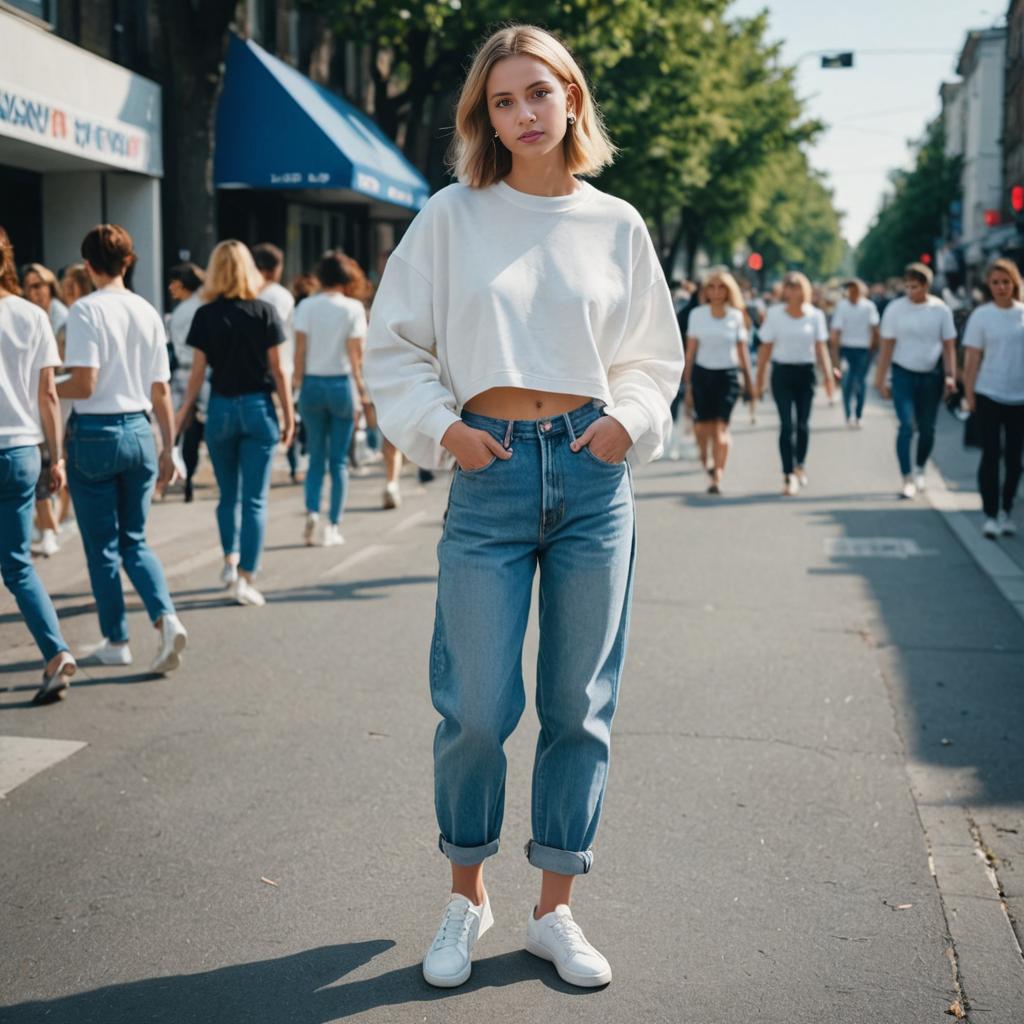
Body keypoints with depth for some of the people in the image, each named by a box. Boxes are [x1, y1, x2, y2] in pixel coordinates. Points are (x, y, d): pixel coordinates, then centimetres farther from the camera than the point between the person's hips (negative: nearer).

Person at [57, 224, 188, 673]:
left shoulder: (86, 310, -10)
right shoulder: (148, 312, 5)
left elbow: (84, 384, -16)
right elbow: (161, 391, 7)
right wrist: (168, 449, 14)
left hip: (95, 434, -5)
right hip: (139, 433, 5)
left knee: (102, 546, 8)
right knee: (135, 541, 14)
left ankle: (115, 641, 17)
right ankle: (166, 618, -6)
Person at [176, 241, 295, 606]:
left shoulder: (206, 315, -2)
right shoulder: (265, 312, -3)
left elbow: (198, 372, -1)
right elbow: (278, 370, -2)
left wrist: (182, 412, 10)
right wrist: (288, 415, 4)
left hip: (221, 408, 1)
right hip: (258, 408, -1)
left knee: (228, 494, 19)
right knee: (254, 498, 1)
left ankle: (230, 559, 16)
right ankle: (245, 579, -1)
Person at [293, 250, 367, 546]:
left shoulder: (306, 306, -1)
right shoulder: (353, 308, -4)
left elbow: (300, 350, -2)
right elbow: (356, 354, -5)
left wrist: (298, 384, 5)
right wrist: (362, 389, 2)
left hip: (313, 384, 1)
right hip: (341, 383, -1)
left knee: (316, 457, 13)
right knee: (339, 460, 6)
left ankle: (311, 511, -7)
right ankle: (333, 526, 6)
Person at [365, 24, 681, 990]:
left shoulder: (617, 224, 8)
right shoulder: (452, 215, 3)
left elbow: (655, 356, 16)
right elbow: (394, 346, 7)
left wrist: (631, 418, -2)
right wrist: (438, 426, -6)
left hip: (593, 474, 2)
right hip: (490, 473, -2)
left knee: (580, 705, 6)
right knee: (477, 708, -1)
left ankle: (554, 910, 22)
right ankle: (466, 897, 24)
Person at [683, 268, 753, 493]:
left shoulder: (736, 316, 4)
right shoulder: (697, 315, 3)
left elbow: (742, 350, 10)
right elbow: (690, 351, 5)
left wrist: (748, 379, 9)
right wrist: (687, 384, 3)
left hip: (728, 375, -1)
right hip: (702, 373, 1)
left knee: (721, 427, -9)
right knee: (703, 427, 1)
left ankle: (717, 477, -8)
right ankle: (705, 459, 31)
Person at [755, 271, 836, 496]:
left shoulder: (815, 315, 2)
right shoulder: (774, 314, -1)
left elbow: (821, 347, 3)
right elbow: (765, 347, 3)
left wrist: (828, 375, -7)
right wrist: (760, 378, 2)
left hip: (806, 372, 2)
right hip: (782, 372, -1)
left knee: (803, 424, 8)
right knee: (786, 424, -9)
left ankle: (800, 465, 31)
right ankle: (788, 475, -7)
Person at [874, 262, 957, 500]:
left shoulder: (940, 309, -1)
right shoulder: (895, 308, -4)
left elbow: (949, 345, 3)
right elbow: (887, 346, -2)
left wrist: (951, 375, -5)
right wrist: (881, 379, -4)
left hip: (931, 375, 2)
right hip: (903, 374, -2)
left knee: (927, 428, 10)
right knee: (907, 426, -12)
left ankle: (920, 470, 31)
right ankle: (908, 479, -9)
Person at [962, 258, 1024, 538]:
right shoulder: (981, 315, -2)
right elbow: (972, 359, -2)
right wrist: (970, 394, -5)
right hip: (989, 396, -2)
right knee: (991, 455, -1)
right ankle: (990, 515, 5)